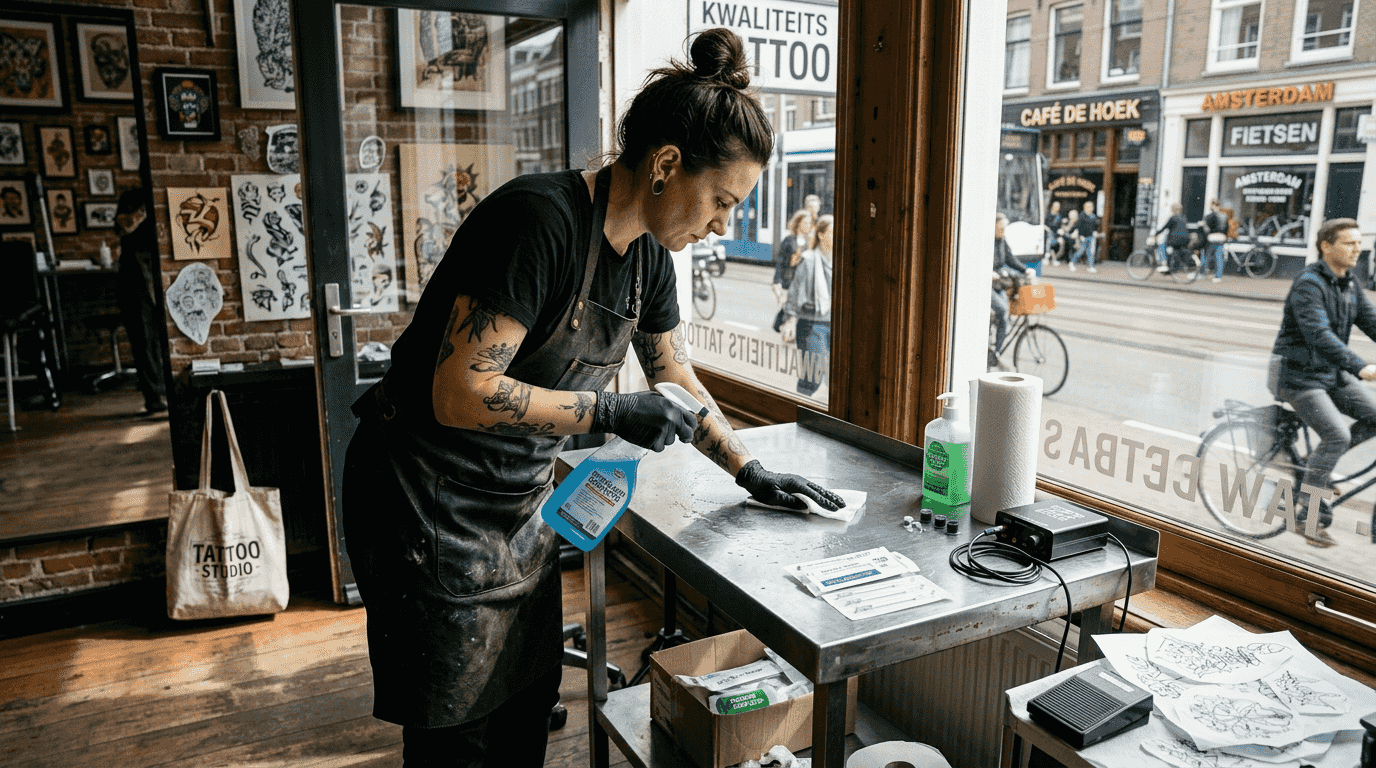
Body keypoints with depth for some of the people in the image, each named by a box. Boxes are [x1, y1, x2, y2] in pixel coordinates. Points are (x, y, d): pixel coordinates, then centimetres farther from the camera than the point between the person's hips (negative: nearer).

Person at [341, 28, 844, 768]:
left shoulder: (647, 256, 1)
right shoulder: (541, 220, -26)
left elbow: (676, 380, 14)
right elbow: (461, 395, -28)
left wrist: (750, 471, 15)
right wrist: (611, 413, -25)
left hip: (520, 504, 8)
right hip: (430, 505, -8)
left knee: (528, 697, 17)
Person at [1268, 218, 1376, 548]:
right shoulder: (1308, 284, -19)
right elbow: (1320, 335, -31)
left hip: (1331, 373, 8)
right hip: (1297, 375, -8)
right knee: (1337, 436, -19)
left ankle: (1320, 462, 13)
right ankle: (1308, 514, -8)